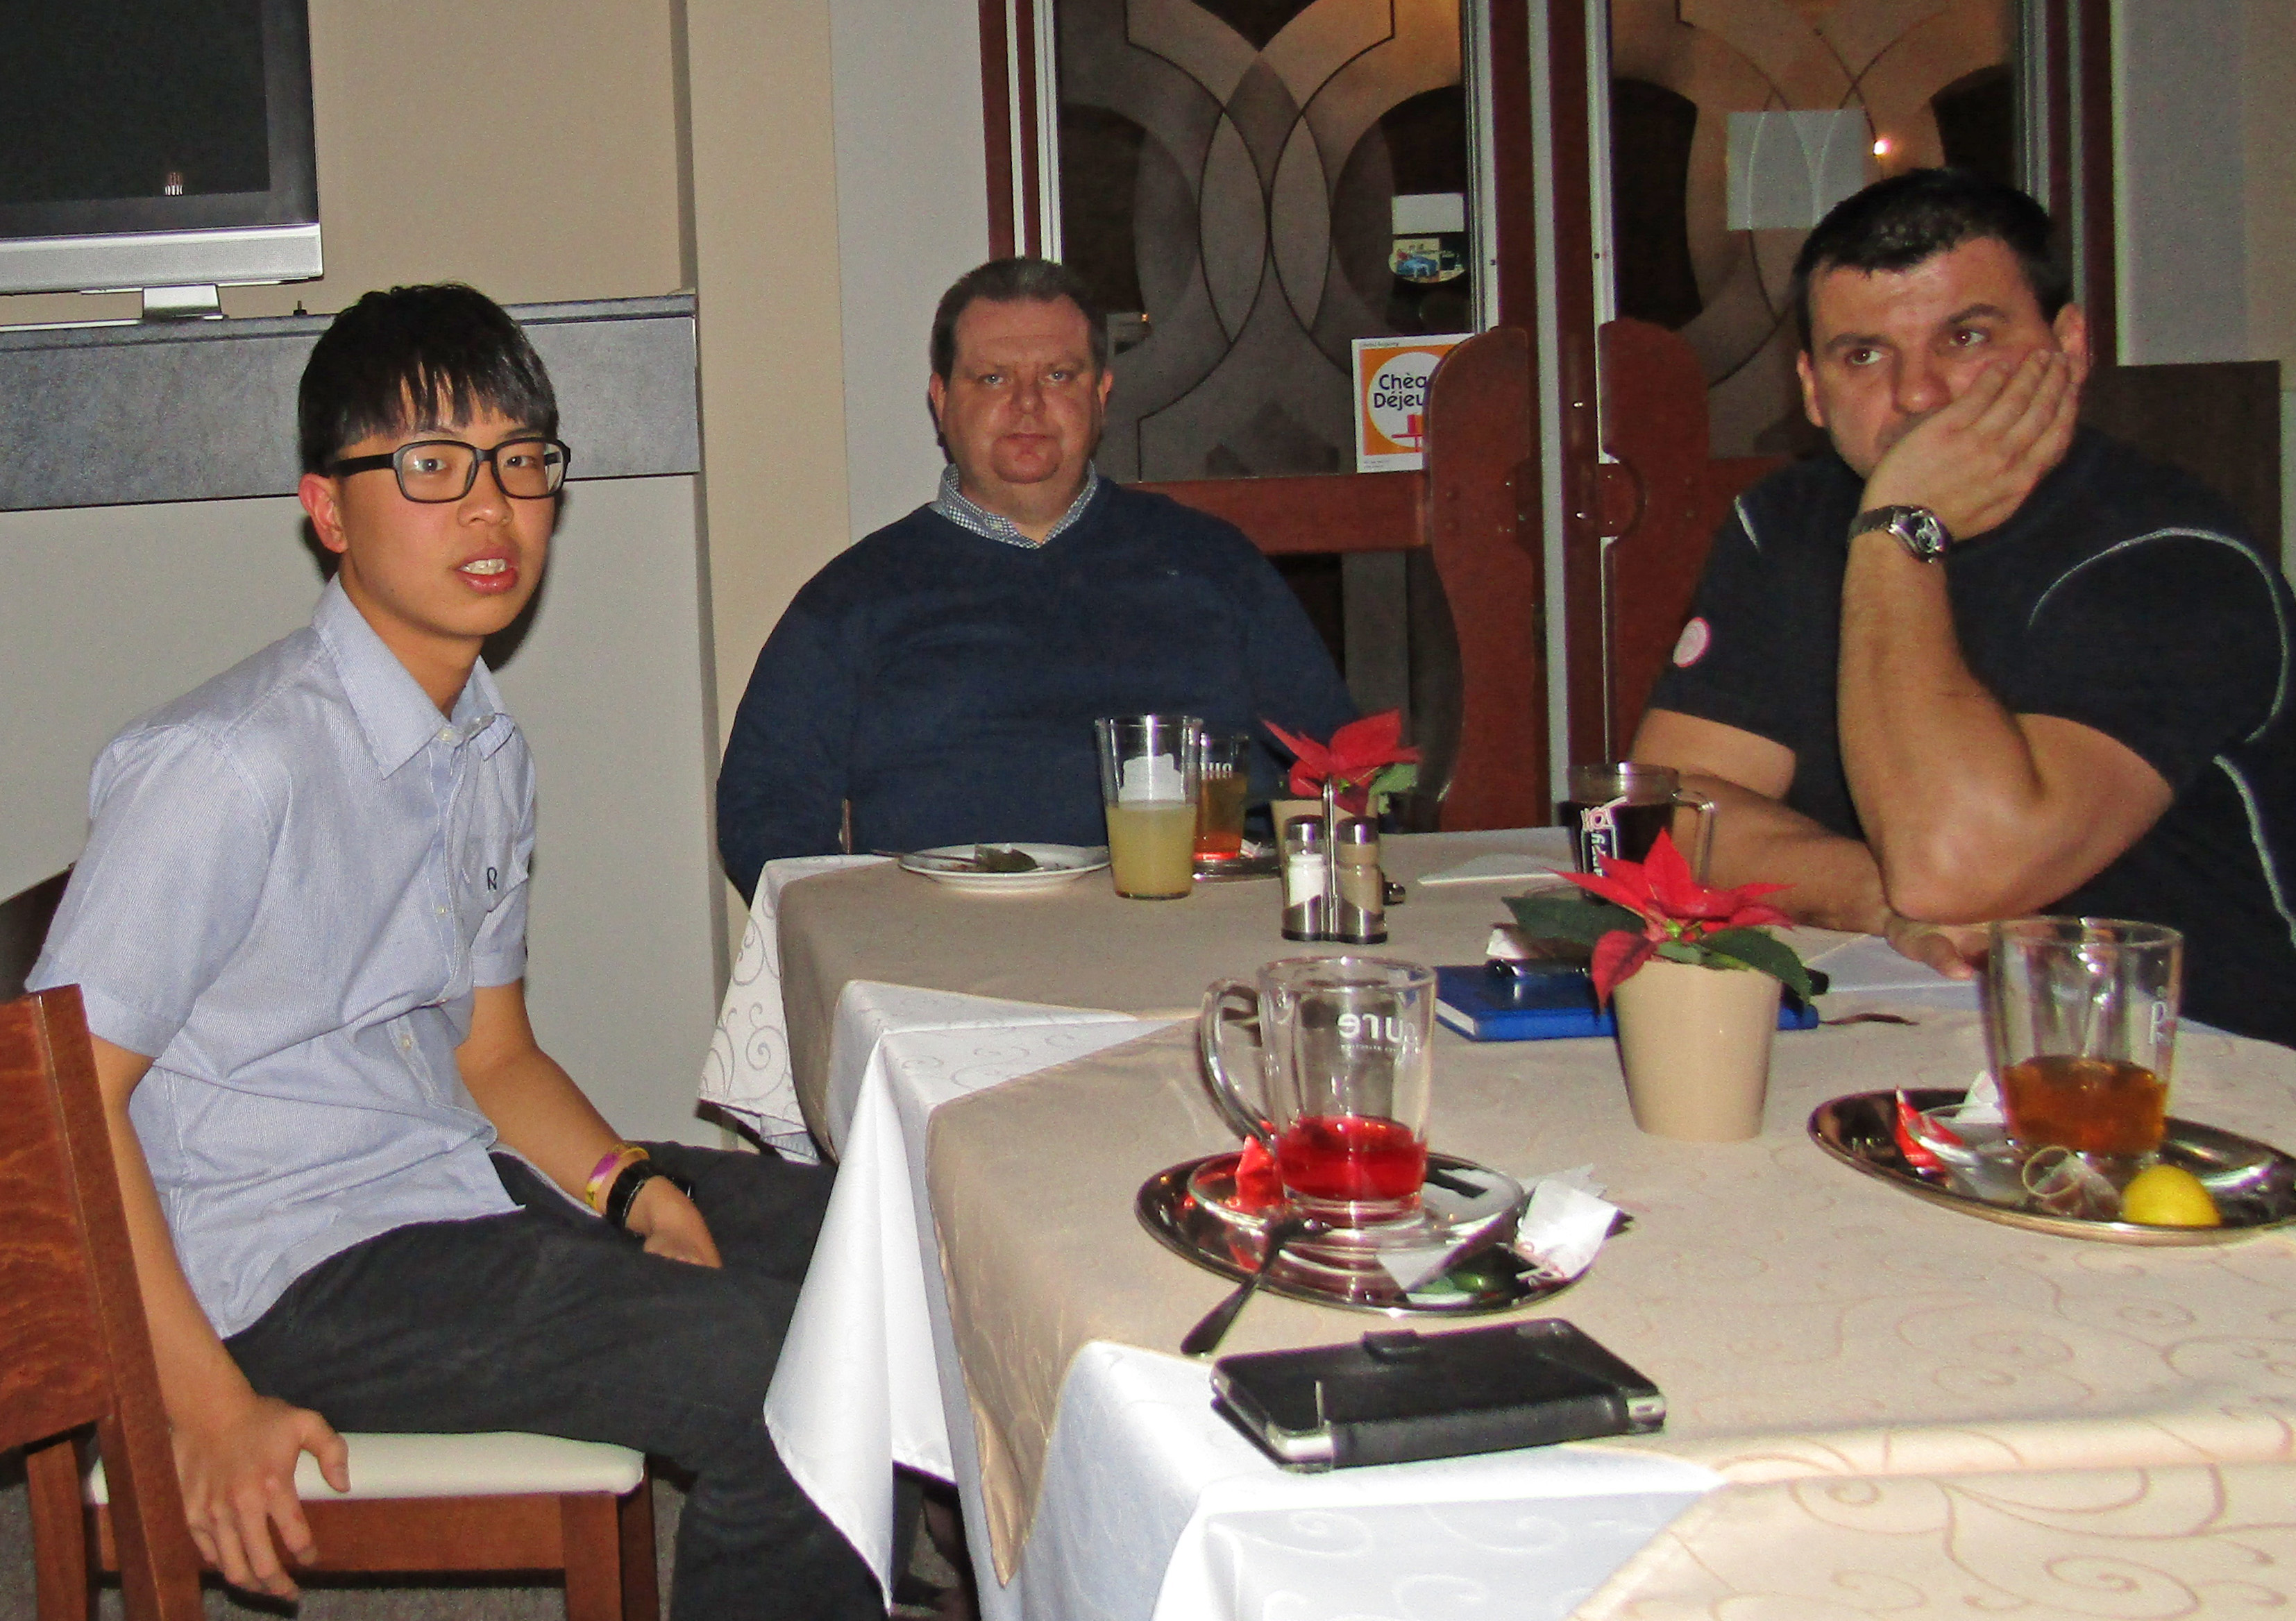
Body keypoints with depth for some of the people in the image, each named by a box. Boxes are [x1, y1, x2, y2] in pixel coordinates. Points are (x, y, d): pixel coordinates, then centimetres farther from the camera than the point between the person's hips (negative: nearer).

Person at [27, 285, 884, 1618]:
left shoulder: (491, 753, 10)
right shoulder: (231, 762, -18)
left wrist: (635, 1188, -3)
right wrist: (210, 1406, -20)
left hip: (458, 1181, 9)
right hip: (291, 1270, -9)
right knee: (806, 1387, -22)